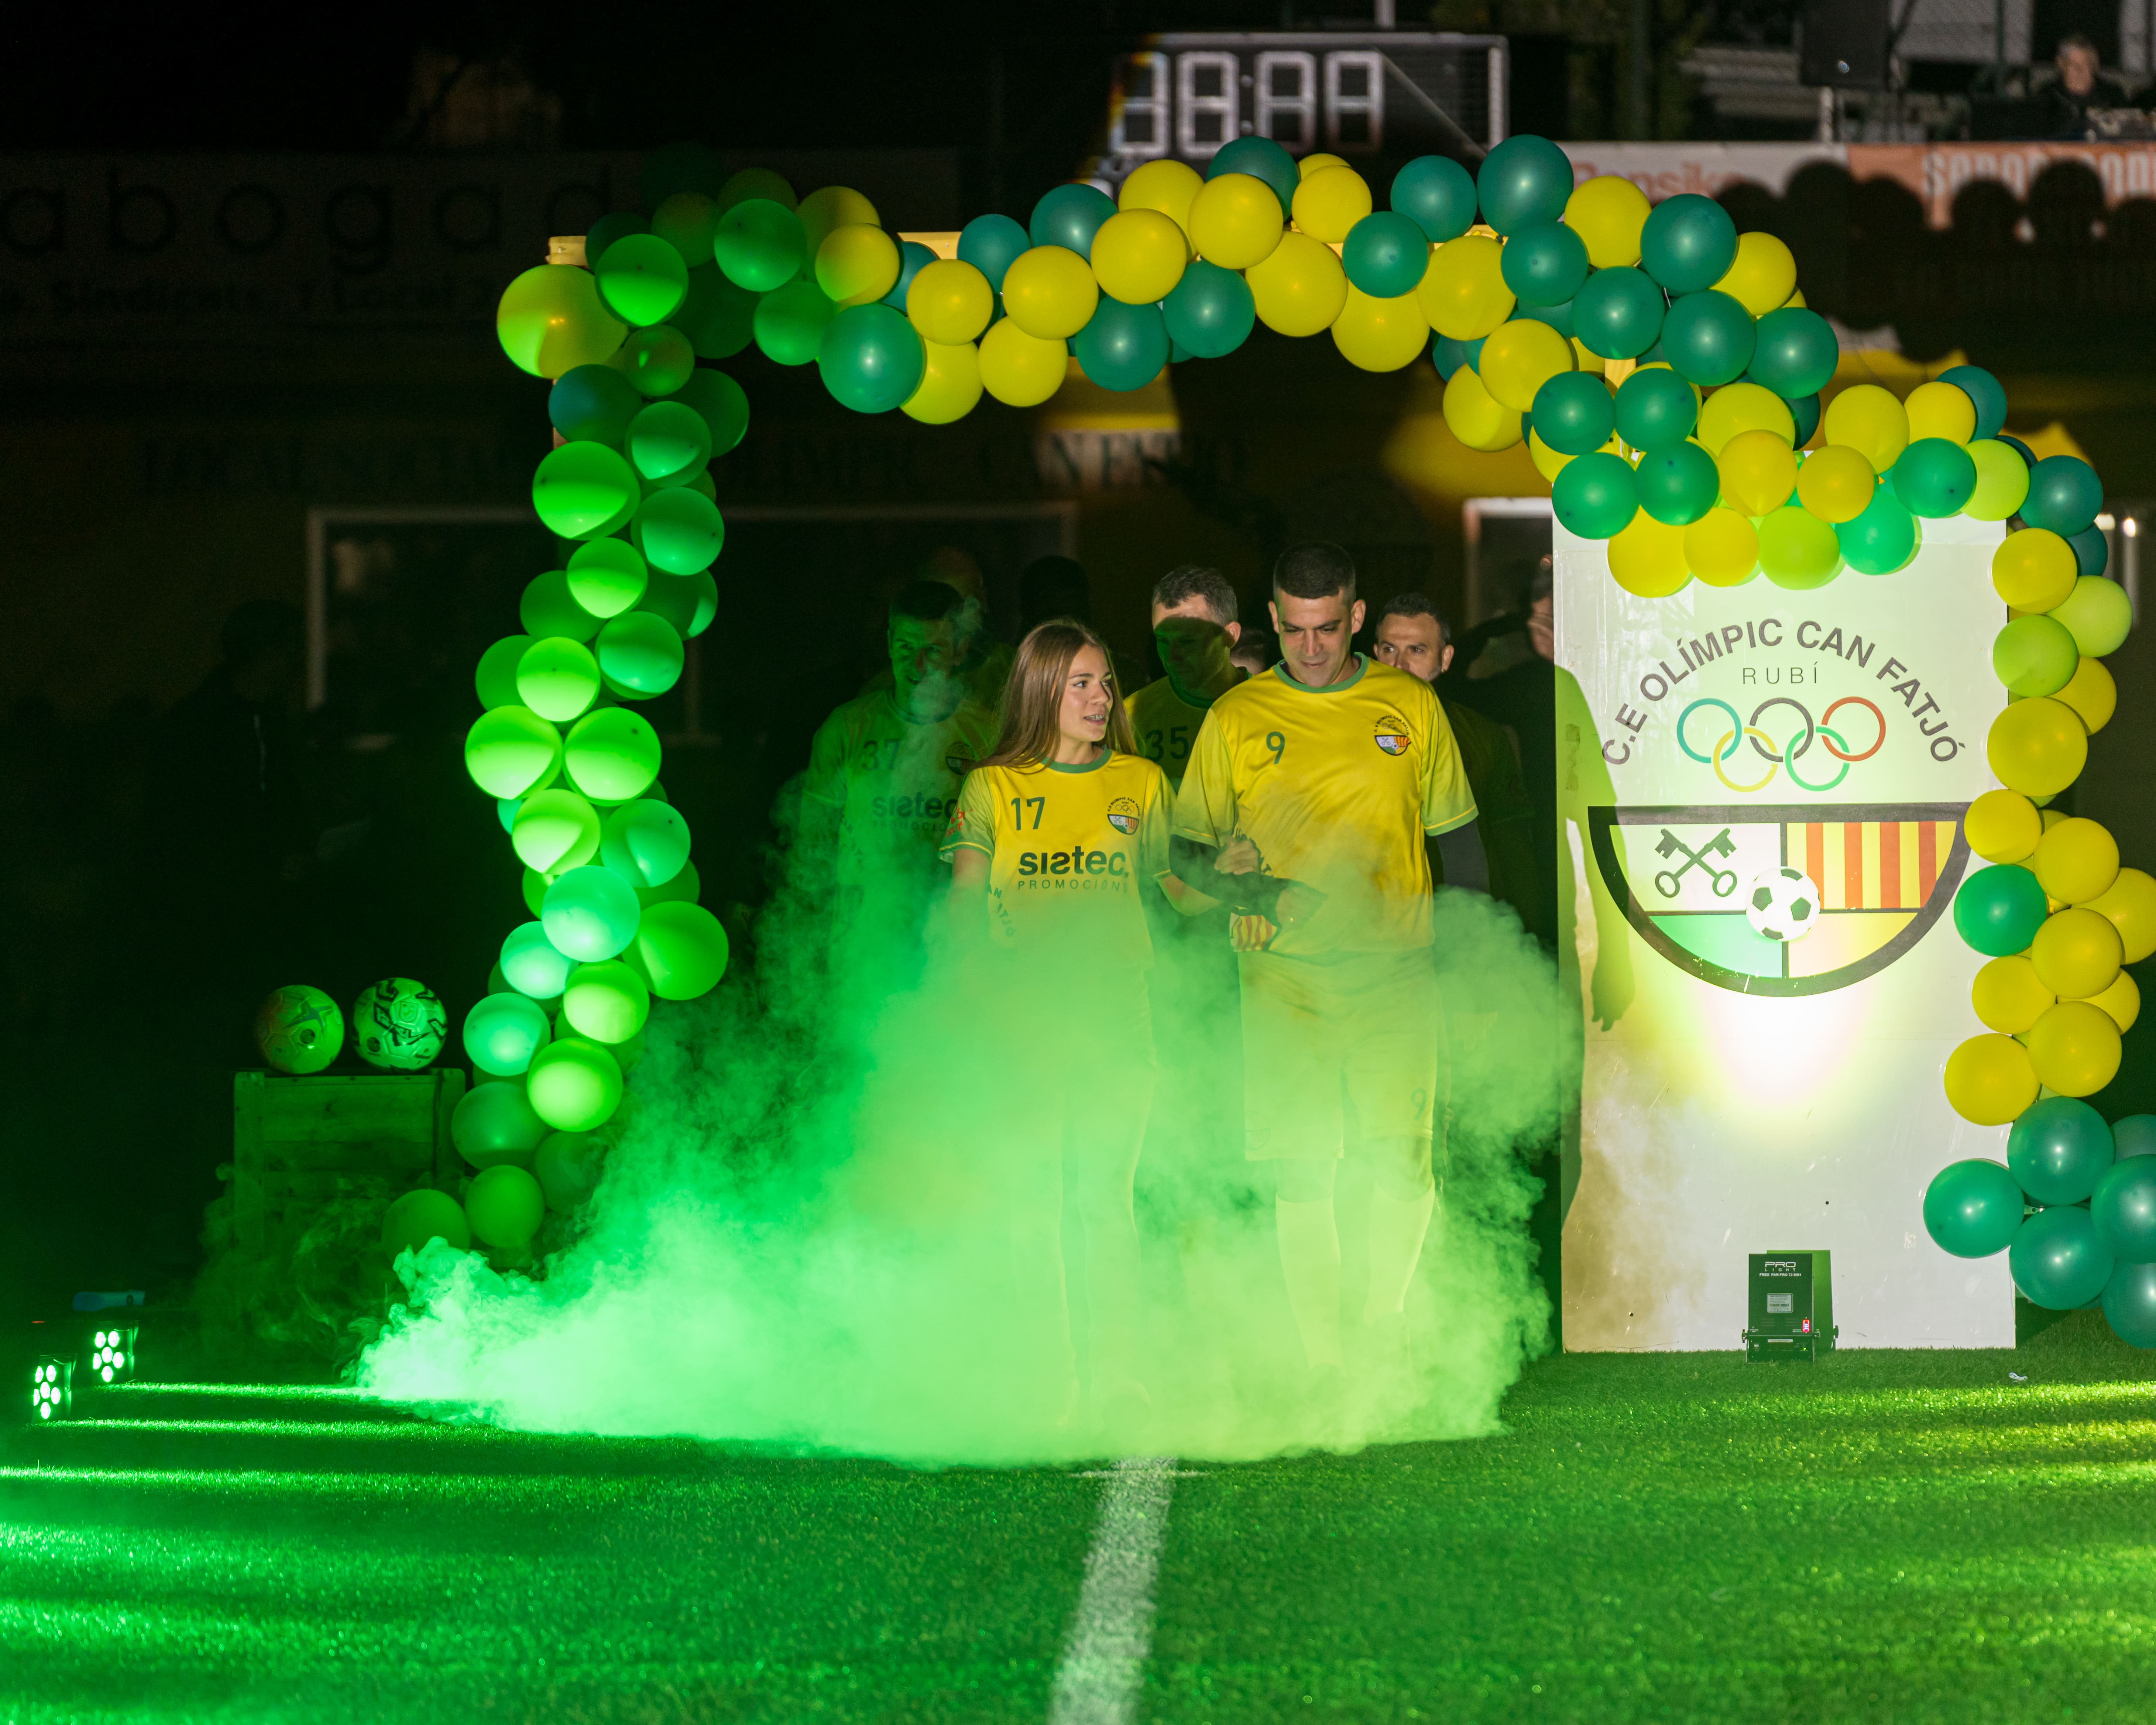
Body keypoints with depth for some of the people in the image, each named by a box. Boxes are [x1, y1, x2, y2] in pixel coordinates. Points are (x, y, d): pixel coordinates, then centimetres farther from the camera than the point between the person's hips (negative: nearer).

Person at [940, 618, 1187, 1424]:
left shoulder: (1140, 783, 12)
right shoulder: (993, 789, 7)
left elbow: (1174, 887, 21)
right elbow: (964, 904, 3)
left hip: (1114, 1014, 0)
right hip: (1021, 1017, 0)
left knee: (1106, 1194, -10)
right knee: (1032, 1202, -3)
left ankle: (1117, 1376, -11)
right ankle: (1050, 1381, 4)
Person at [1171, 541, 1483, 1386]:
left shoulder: (1411, 707, 9)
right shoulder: (1236, 719, 6)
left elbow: (1457, 837, 16)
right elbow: (1185, 848, 11)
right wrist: (1224, 871, -12)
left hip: (1397, 974, 0)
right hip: (1286, 979, 0)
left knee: (1404, 1163, -10)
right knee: (1301, 1173, -6)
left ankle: (1387, 1309, 16)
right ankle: (1322, 1363, 2)